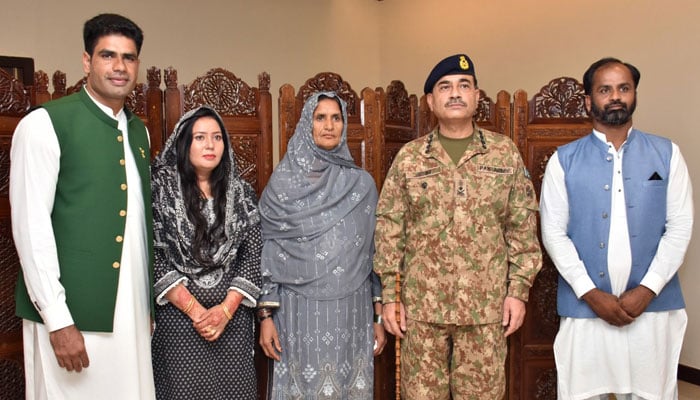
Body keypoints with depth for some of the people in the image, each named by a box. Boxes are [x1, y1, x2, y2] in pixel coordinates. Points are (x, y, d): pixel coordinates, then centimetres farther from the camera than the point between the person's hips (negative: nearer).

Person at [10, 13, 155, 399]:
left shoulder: (139, 131, 11)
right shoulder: (45, 123, -8)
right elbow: (30, 225, -12)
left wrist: (148, 304, 12)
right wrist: (58, 320, -15)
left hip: (133, 313, 6)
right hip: (72, 313, -6)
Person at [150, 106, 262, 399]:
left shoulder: (242, 193, 7)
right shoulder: (161, 189, -1)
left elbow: (253, 254, 2)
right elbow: (155, 256, -7)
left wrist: (226, 309, -10)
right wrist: (194, 309, -12)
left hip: (233, 318, 3)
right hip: (178, 317, -2)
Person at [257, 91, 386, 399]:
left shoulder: (362, 183, 5)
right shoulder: (282, 182, -1)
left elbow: (375, 250, 7)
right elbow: (267, 252, 0)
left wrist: (379, 315, 5)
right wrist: (266, 315, -5)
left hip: (351, 310, 2)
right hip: (300, 309, -1)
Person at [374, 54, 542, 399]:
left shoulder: (505, 153, 3)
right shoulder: (408, 158, 2)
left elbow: (522, 229, 4)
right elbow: (389, 229, 2)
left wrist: (519, 290, -1)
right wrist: (389, 295, -1)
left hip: (486, 307, 0)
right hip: (422, 305, 0)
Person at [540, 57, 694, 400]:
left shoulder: (667, 154, 5)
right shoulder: (564, 160, 1)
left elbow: (680, 226, 1)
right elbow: (553, 233, -3)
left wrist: (647, 289, -9)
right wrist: (591, 294, -10)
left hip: (653, 306, 1)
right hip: (584, 307, -1)